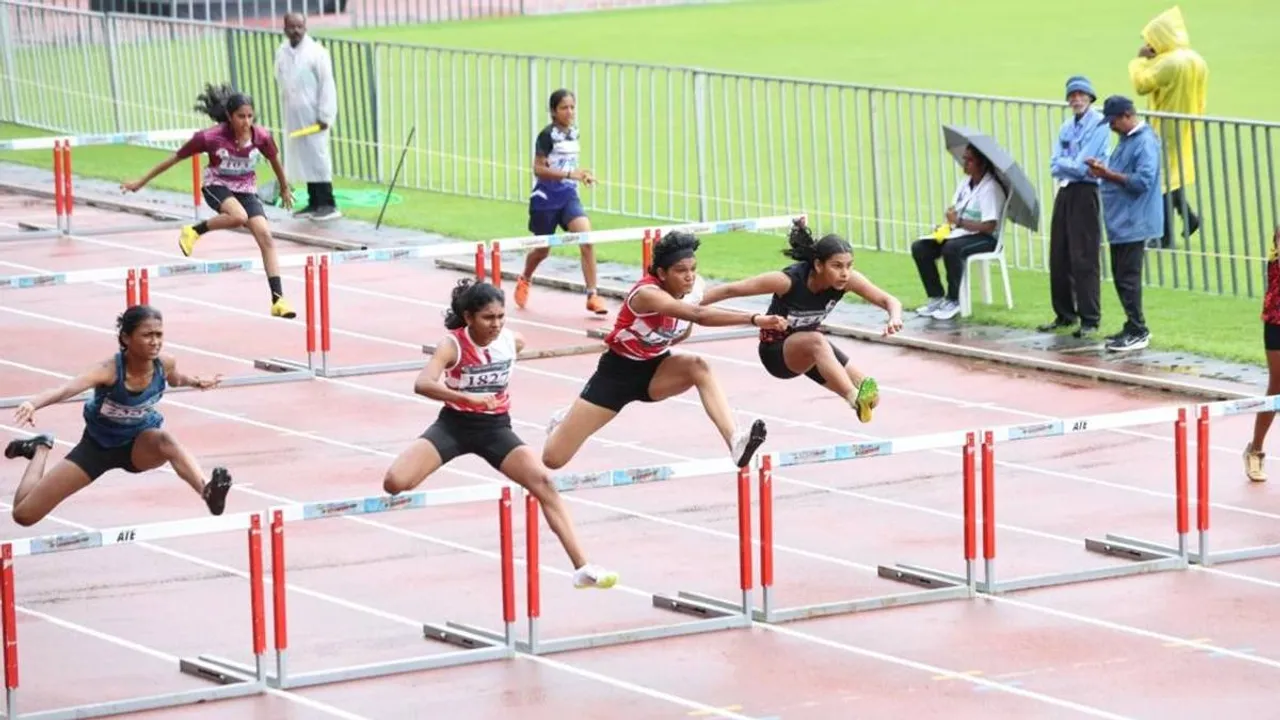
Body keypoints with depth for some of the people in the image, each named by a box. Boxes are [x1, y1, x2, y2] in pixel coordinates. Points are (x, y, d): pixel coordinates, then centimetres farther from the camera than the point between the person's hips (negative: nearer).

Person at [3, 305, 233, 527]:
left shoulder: (165, 364, -20)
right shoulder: (110, 370, -35)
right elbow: (66, 389, -55)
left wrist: (196, 382, -11)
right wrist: (33, 404, -74)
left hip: (140, 444, 1)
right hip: (97, 446, -1)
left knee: (164, 439, -38)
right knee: (24, 514, 1)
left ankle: (208, 492, -50)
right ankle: (42, 448, 28)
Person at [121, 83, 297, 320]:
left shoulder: (261, 136, -15)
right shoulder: (211, 138, -23)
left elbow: (274, 159, 8)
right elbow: (175, 158, -12)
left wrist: (284, 188, 23)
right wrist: (141, 182, -6)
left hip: (246, 190, 3)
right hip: (217, 186, -3)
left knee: (266, 237, -14)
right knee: (238, 216, -36)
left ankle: (278, 300, -14)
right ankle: (194, 231, -9)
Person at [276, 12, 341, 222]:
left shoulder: (316, 52, -9)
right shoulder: (281, 53, 9)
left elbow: (327, 85, -11)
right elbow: (281, 83, 15)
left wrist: (324, 116, -14)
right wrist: (285, 110, 11)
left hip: (313, 116, -6)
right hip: (292, 117, 6)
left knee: (317, 159, -8)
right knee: (303, 159, 8)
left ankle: (328, 205, -6)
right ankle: (314, 203, 14)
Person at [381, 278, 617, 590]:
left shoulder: (511, 341, -8)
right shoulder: (452, 345, -20)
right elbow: (422, 384, -38)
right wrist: (469, 397, -50)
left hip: (495, 427, 3)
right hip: (454, 424, -3)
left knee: (544, 482, -17)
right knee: (395, 483, -25)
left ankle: (582, 568, -15)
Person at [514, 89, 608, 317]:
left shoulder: (574, 133, 6)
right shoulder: (547, 135, -14)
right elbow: (539, 169, -20)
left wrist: (581, 175, 8)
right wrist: (570, 174, -28)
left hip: (568, 195, 4)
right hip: (545, 198, -4)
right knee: (543, 250, 13)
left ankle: (592, 296, -16)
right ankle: (524, 280, 46)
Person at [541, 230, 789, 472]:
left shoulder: (693, 291, -12)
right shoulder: (647, 294, -33)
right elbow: (699, 315, -52)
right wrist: (754, 319, -61)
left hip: (655, 369, 4)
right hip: (618, 371, -4)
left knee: (697, 367, -31)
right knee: (553, 458, -2)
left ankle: (735, 442, -41)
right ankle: (565, 423, 36)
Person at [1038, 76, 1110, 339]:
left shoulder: (1099, 124, -7)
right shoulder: (1066, 127, 15)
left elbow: (1082, 166, -14)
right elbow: (1055, 166, 7)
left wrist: (1064, 163, 0)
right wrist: (1073, 165, -10)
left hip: (1086, 194, -7)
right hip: (1064, 193, 7)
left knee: (1084, 259, -9)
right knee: (1059, 258, 8)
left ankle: (1091, 320, -5)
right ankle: (1065, 315, 18)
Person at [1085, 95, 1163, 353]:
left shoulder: (1145, 142, -15)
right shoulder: (1126, 140, 16)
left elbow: (1143, 181, -23)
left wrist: (1109, 174, -21)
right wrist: (1103, 170, 4)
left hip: (1133, 223, -10)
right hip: (1120, 222, 10)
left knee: (1128, 278, -7)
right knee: (1121, 276, 13)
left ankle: (1137, 332, -2)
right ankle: (1133, 328, 20)